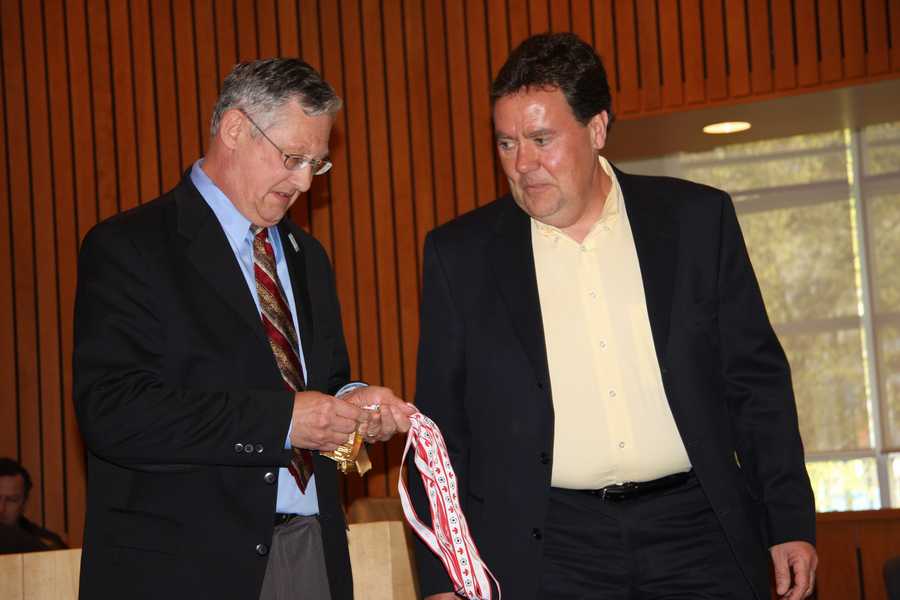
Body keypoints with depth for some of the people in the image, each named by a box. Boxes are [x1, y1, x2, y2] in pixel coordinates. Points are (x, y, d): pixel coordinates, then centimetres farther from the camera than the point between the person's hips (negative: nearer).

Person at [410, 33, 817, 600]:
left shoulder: (698, 219, 4)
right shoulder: (461, 254, 4)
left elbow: (756, 378, 7)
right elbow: (442, 422, 6)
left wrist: (791, 523, 3)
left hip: (696, 533, 1)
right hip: (547, 551, 0)